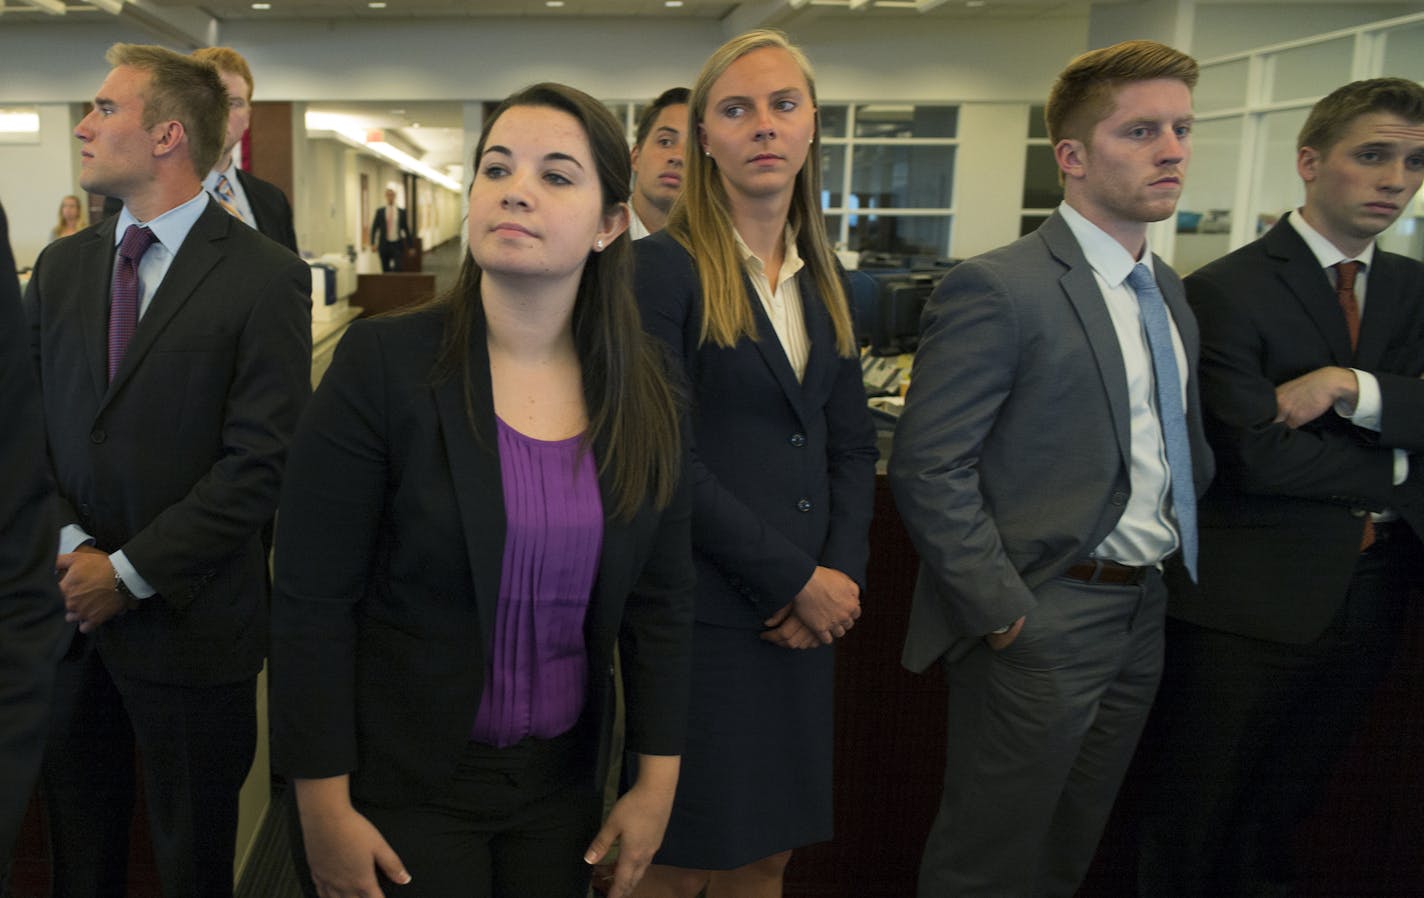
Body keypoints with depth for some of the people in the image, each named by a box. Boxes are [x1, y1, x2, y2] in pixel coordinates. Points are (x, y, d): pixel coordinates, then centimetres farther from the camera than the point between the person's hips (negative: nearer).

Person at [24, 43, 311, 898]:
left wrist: (129, 571, -14)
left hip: (192, 621, -4)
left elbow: (261, 462, -15)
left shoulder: (265, 277, -11)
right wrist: (69, 547, -10)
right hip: (68, 606, 5)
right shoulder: (61, 267, 8)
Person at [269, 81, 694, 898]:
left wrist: (657, 782, 1)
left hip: (565, 772, 4)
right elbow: (314, 602, -13)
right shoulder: (385, 364, -15)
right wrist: (326, 808, -11)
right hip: (407, 778, -3)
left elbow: (661, 598, 1)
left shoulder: (643, 393, -4)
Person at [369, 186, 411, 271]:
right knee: (386, 270, 6)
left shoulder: (401, 212, 5)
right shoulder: (380, 211, 4)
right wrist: (373, 243, -5)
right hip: (384, 245, 1)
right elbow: (374, 228, 5)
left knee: (399, 269, -13)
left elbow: (406, 229, 8)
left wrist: (410, 246, 7)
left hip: (397, 245, -1)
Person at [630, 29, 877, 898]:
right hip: (700, 618, -6)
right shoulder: (665, 266, -10)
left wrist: (843, 576, -4)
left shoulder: (820, 276, 11)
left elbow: (853, 446, 11)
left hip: (807, 620, 6)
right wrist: (795, 581, -13)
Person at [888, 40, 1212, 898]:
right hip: (1042, 622, -7)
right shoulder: (998, 289, -16)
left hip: (1143, 618, 8)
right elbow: (927, 470, -20)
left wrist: (1182, 560, 7)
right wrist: (1004, 614, -18)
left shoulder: (1169, 291, 10)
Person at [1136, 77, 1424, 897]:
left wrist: (1355, 389, -20)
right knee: (1196, 826, 8)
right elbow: (1255, 455, -20)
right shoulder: (1228, 291, -11)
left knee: (1281, 819, 21)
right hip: (1253, 604, -6)